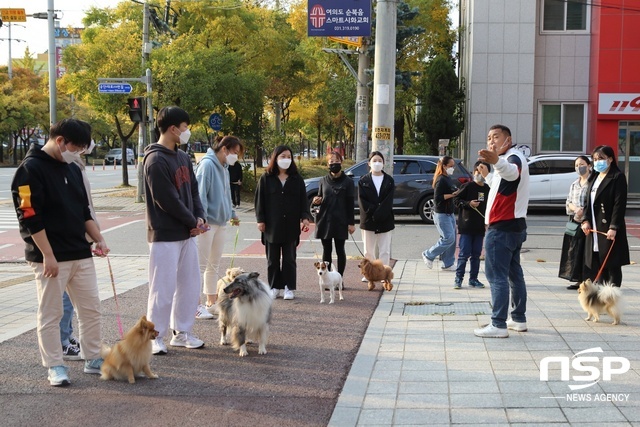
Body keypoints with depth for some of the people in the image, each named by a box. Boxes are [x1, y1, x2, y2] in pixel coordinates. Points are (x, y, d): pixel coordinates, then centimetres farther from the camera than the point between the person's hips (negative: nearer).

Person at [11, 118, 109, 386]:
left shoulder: (72, 169, 13)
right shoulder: (31, 169, -12)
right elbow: (30, 218, -17)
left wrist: (99, 240, 9)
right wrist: (48, 256, -19)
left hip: (81, 254, 8)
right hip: (50, 258, -8)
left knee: (91, 309, 10)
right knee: (50, 314, 2)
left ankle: (93, 360, 22)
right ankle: (55, 367, 11)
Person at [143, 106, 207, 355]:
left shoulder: (183, 157, 12)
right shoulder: (156, 160, -16)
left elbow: (193, 190, 15)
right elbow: (167, 200, -19)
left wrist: (199, 217, -3)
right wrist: (193, 222, -10)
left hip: (187, 234, 9)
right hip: (164, 235, -9)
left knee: (190, 285, 13)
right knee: (163, 288, -4)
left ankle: (182, 333, 23)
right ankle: (155, 337, 7)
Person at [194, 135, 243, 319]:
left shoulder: (224, 168, 15)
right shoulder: (207, 164, -14)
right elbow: (200, 193, -20)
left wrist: (232, 213, 25)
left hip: (220, 222, 9)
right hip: (207, 222, -9)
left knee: (214, 265, 15)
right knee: (201, 264, -5)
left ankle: (211, 303, 23)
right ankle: (196, 305, -1)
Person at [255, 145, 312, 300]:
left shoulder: (297, 179, 6)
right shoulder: (266, 178, 3)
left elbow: (303, 200, 5)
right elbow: (259, 200, 3)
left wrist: (305, 218, -7)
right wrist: (260, 220, -4)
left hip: (291, 226, 0)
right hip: (272, 225, 0)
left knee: (289, 258, 4)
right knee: (273, 259, 6)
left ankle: (289, 288, 10)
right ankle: (275, 287, 14)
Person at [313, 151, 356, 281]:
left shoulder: (348, 182, 1)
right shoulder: (323, 181, 9)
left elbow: (350, 203, 0)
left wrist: (351, 223, -4)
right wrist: (316, 201, -7)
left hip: (340, 221, -3)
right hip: (325, 220, 3)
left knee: (340, 250, 1)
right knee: (326, 250, 5)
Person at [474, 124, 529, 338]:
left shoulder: (513, 158, -15)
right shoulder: (513, 158, 18)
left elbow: (511, 172, -43)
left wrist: (496, 161, -62)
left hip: (501, 228, -11)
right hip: (515, 225, 11)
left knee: (496, 276, -11)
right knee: (514, 274, 15)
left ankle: (498, 325, -12)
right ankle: (519, 319, 23)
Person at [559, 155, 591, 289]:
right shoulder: (574, 185, 17)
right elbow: (569, 202, 12)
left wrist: (584, 212, -18)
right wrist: (576, 209, -8)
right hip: (574, 221, 7)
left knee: (586, 251, -7)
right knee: (574, 250, 6)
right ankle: (578, 280, 13)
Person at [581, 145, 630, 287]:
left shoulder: (618, 177, -6)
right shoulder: (594, 177, 17)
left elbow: (620, 204, -13)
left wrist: (613, 227, -18)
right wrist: (586, 220, 3)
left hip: (609, 229, -7)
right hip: (594, 229, 7)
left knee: (612, 265, -3)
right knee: (598, 265, 9)